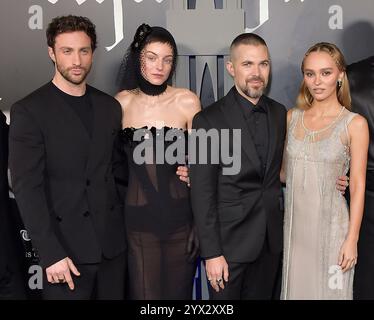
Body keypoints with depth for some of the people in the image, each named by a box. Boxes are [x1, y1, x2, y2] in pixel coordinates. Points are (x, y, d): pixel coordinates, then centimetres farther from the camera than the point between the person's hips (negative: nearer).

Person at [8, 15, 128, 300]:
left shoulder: (110, 106, 8)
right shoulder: (29, 111, -7)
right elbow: (27, 189, -12)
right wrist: (51, 254, -17)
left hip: (112, 241, 5)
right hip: (66, 246, -4)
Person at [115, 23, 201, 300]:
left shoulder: (187, 101, -4)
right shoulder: (122, 102, 2)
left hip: (180, 215, -1)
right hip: (138, 217, 1)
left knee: (179, 290, 12)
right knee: (144, 292, 8)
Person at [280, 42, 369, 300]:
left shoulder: (355, 124, -7)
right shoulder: (291, 117, 4)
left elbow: (358, 186, -7)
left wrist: (352, 240, -9)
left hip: (331, 225, -3)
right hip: (294, 223, 3)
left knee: (328, 290, 12)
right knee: (295, 287, 15)